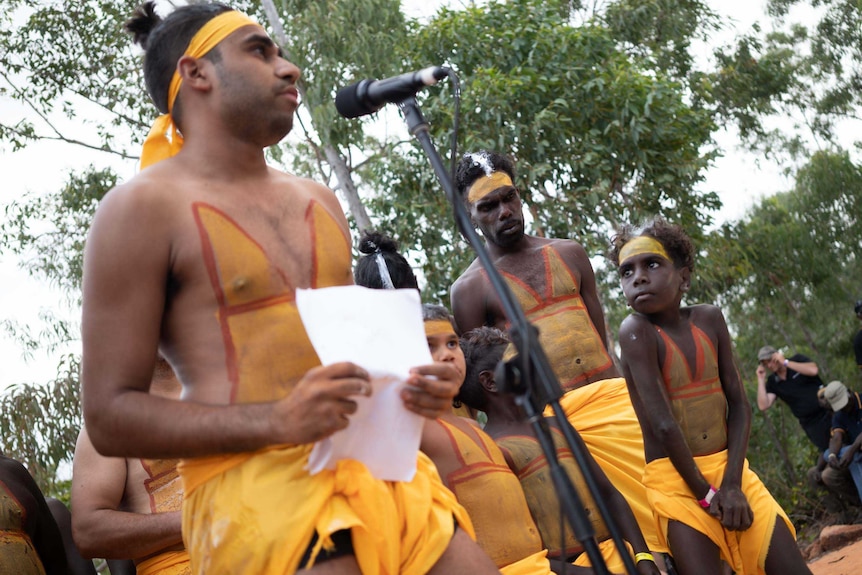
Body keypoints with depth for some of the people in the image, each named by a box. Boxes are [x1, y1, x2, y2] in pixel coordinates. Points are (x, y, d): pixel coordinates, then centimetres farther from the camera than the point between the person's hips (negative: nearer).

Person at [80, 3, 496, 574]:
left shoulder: (320, 202, 21)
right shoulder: (145, 207, -1)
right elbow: (109, 417, -6)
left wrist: (410, 386, 8)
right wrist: (278, 422, -17)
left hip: (375, 467, 7)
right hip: (250, 480, -6)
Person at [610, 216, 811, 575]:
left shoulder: (709, 319, 2)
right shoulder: (636, 331, -13)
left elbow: (739, 405, 1)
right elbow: (663, 425, -18)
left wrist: (731, 483, -10)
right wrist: (706, 493, -14)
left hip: (728, 468, 5)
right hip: (675, 480, -5)